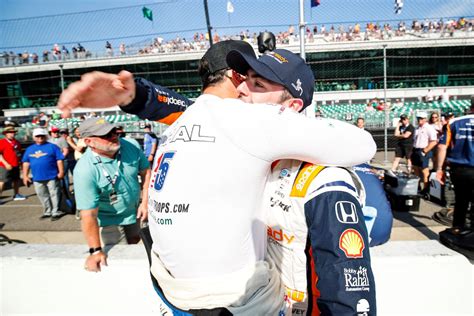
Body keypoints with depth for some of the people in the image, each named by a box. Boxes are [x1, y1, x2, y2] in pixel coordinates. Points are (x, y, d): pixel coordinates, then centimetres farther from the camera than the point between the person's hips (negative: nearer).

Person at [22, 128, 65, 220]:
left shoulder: (52, 146, -2)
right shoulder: (29, 149, 12)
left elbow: (59, 160, -5)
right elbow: (26, 163, 15)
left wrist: (61, 172, -11)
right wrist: (25, 175, 10)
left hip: (51, 176, -5)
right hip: (37, 178, 5)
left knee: (54, 194, 1)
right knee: (42, 196, 14)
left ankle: (56, 212, 10)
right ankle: (47, 212, 28)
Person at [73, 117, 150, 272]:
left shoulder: (130, 146, -20)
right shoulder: (85, 170, -33)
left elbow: (145, 171, -5)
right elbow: (88, 214, -31)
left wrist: (145, 201, -12)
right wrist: (95, 251, -30)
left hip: (134, 211, 6)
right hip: (110, 220, -5)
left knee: (135, 241, 28)